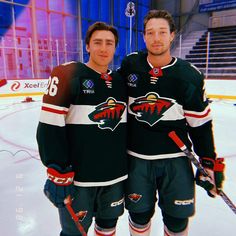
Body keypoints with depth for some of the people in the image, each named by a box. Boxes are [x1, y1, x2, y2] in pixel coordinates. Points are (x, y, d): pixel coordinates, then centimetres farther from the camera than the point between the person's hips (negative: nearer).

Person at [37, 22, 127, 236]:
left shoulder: (120, 81, 8)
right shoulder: (67, 74, -11)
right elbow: (50, 126, -15)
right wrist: (58, 172, -16)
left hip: (115, 175, 6)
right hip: (77, 177, -5)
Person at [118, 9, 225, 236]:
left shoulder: (189, 75, -7)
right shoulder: (130, 64, -3)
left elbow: (200, 123, -1)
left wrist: (209, 163, 0)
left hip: (175, 158, 0)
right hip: (137, 157, 1)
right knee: (139, 214, 15)